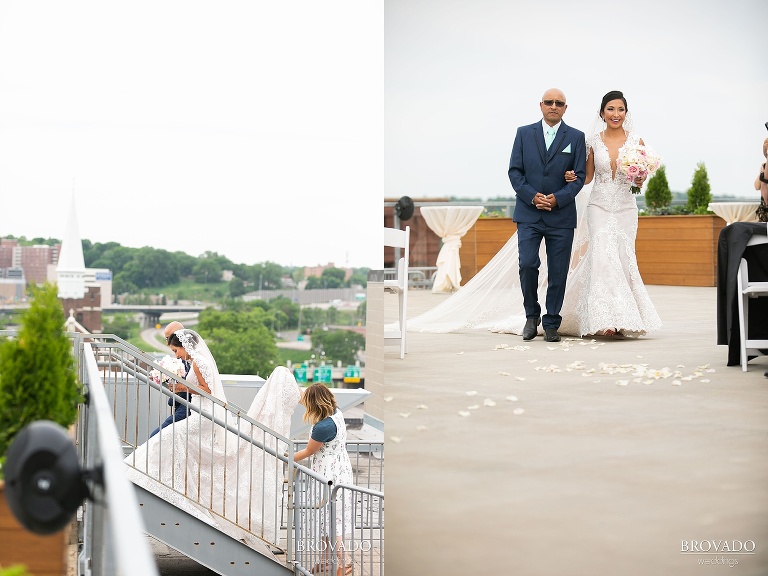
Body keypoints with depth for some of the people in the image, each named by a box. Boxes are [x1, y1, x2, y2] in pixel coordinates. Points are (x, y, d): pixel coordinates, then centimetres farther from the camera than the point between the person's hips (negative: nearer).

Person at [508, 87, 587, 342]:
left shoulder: (576, 137, 6)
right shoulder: (524, 133, 8)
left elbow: (580, 176, 2)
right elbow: (514, 171, 4)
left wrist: (557, 198, -13)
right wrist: (533, 197, -11)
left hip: (561, 214, 0)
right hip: (529, 214, 0)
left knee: (558, 273, 1)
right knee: (527, 264, -12)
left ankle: (551, 324, 11)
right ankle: (532, 315, 8)